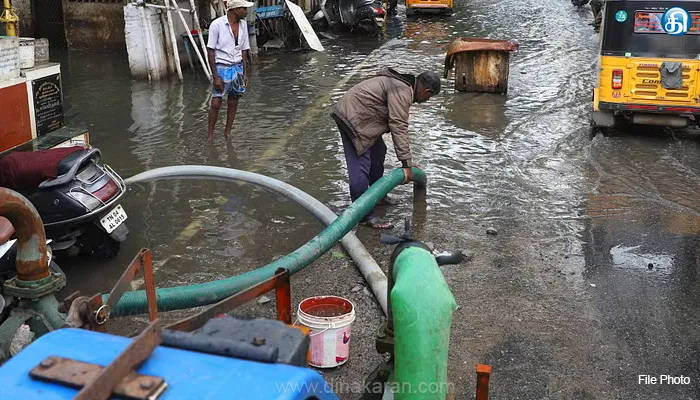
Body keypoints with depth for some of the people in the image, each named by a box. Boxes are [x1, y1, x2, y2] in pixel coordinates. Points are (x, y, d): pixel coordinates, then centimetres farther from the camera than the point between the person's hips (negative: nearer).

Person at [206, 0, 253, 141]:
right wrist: (215, 76, -14)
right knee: (216, 104, -6)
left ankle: (227, 134, 19)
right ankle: (210, 137, 6)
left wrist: (245, 73, 7)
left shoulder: (243, 24, 4)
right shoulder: (217, 24, -13)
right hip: (221, 68, -5)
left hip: (237, 67, 5)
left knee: (233, 103, 7)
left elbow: (244, 50, 10)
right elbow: (210, 51, -11)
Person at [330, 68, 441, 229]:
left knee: (378, 151, 23)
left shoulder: (403, 86, 17)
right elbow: (398, 128, -24)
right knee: (360, 168, -11)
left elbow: (400, 126, 23)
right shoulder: (402, 91, -17)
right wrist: (406, 164, -23)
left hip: (356, 115, 11)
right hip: (352, 117, -11)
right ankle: (364, 215, -5)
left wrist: (408, 162, 24)